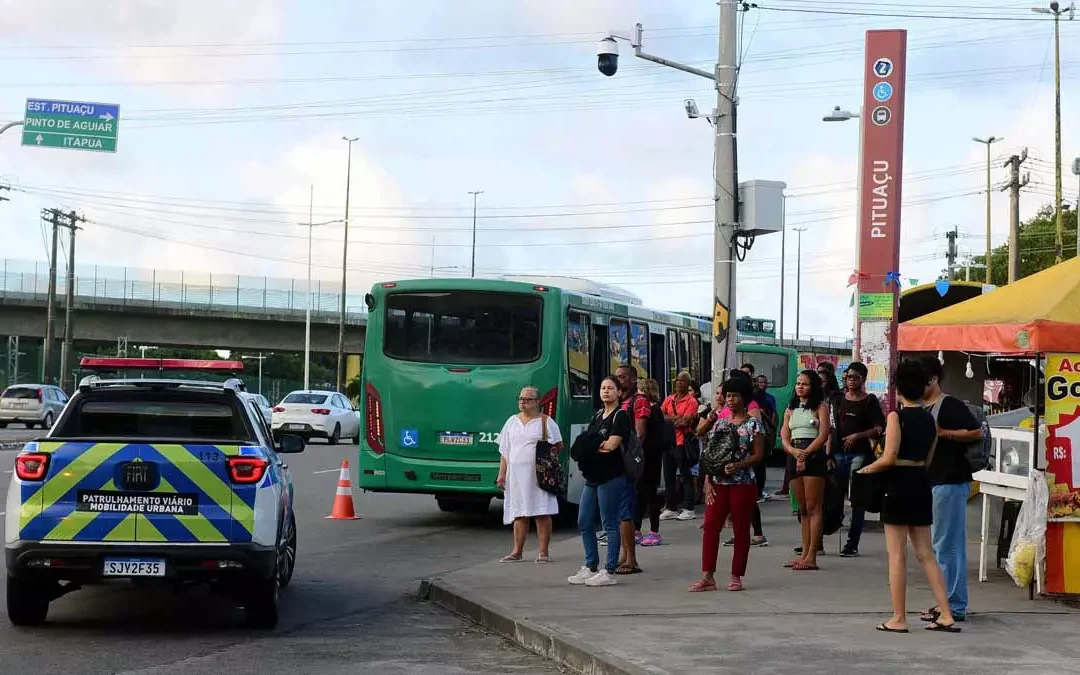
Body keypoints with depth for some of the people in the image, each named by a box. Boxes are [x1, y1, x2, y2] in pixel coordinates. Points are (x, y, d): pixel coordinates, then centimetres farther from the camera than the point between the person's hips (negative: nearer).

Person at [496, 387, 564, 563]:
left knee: (542, 513, -5)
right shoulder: (512, 421, 15)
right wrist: (502, 474, 10)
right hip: (516, 474, 4)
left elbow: (559, 446, 5)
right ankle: (517, 551, 10)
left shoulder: (546, 422, 3)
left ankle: (543, 551, 0)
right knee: (519, 514, 6)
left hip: (538, 474, -4)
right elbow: (504, 451, 16)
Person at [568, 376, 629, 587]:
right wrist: (600, 447, -6)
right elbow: (584, 444, 14)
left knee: (609, 524, -4)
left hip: (611, 477, -8)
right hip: (592, 476, 9)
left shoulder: (621, 416, -6)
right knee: (584, 523, 10)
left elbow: (611, 445, -17)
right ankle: (590, 568, 20)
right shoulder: (598, 416, 18)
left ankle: (609, 572, 1)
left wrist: (591, 445, -2)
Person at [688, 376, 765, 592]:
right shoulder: (719, 422, 12)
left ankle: (736, 577, 9)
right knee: (710, 526, -3)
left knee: (741, 529, 2)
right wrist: (708, 481, 2)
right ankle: (707, 576, -2)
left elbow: (758, 454, -6)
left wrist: (738, 465, -21)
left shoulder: (753, 423, -1)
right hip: (718, 483, 4)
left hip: (743, 483, -4)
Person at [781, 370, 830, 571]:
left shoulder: (820, 407, 3)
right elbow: (784, 438, 9)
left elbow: (823, 435, -8)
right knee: (802, 509, 8)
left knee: (813, 508, -8)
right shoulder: (790, 410, 18)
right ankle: (804, 553, 10)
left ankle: (811, 556, -10)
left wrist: (806, 454, -16)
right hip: (794, 457, 6)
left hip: (814, 456, -6)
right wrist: (795, 452, -11)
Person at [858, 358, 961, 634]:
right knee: (926, 554, 12)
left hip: (898, 485, -6)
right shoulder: (930, 419, 8)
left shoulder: (896, 417, -12)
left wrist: (866, 469, -1)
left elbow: (889, 458, -17)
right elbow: (928, 459, 13)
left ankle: (899, 619, 5)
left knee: (897, 556, 1)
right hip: (922, 483, 6)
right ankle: (946, 616, 9)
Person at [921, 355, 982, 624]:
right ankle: (947, 602, 17)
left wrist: (942, 432, -21)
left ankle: (955, 607, -5)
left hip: (951, 482, -10)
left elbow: (976, 432, -19)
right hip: (933, 482, 10)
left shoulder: (950, 405, -11)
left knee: (948, 544, -8)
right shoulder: (925, 410, 16)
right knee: (942, 545, 12)